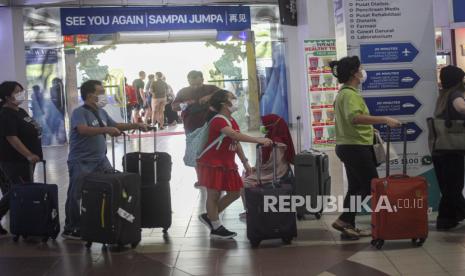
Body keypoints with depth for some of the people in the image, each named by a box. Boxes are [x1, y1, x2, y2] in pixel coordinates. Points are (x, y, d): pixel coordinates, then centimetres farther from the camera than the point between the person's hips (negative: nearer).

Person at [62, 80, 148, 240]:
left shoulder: (101, 112, 11)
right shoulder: (79, 112, -15)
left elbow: (115, 126, 24)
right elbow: (83, 130, -33)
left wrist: (135, 126, 15)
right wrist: (106, 130, -42)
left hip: (101, 160, 8)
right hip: (81, 162, -8)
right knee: (76, 196, -1)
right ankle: (70, 230, 11)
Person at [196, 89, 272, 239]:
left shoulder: (232, 121, 10)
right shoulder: (218, 121, -21)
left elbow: (236, 142, 16)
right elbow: (235, 135, -36)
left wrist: (245, 162, 14)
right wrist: (258, 140, -42)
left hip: (227, 164, 10)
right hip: (213, 163, -10)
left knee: (234, 193, 11)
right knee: (213, 194, 2)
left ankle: (209, 216, 26)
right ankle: (216, 228, 13)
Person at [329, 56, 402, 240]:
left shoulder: (344, 93, 15)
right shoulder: (350, 94, -17)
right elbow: (354, 117, -35)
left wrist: (367, 129, 30)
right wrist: (384, 120, -38)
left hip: (348, 146, 10)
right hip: (356, 147, -10)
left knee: (356, 186, 13)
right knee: (371, 185, -5)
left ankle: (348, 226, 14)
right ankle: (344, 221, -7)